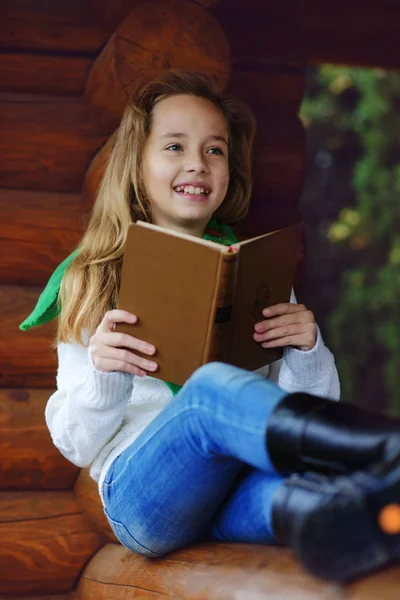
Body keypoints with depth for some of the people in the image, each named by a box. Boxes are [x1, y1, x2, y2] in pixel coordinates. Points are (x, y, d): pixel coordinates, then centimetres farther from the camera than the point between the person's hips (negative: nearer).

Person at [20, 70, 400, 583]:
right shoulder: (93, 281, 15)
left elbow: (307, 416, 16)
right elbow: (76, 444, 10)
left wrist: (308, 353, -6)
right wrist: (103, 376, -12)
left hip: (238, 484, 2)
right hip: (141, 495, -2)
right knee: (211, 388, -35)